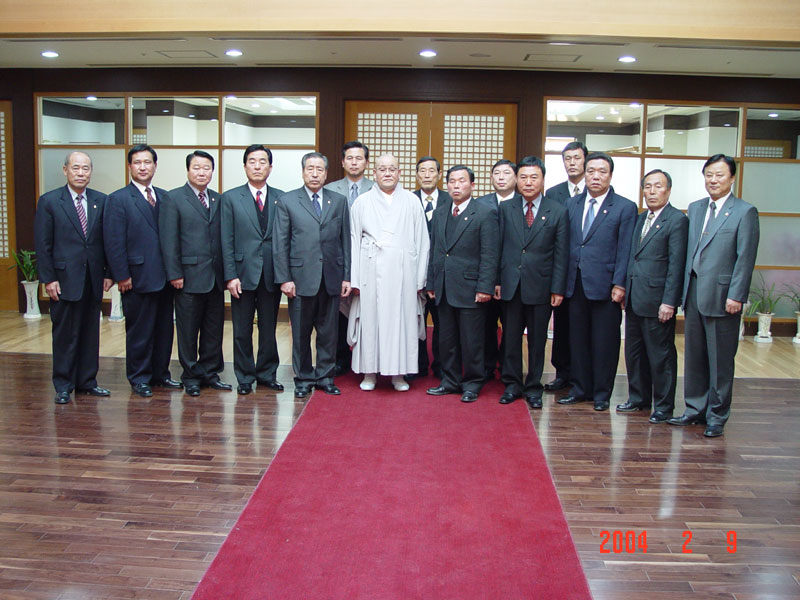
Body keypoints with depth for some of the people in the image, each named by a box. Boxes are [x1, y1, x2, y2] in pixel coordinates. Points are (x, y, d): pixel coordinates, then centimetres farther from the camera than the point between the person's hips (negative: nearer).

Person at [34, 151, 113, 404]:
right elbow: (43, 244, -3)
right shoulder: (49, 202, -1)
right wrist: (48, 279, -9)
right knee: (65, 334, 3)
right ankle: (63, 386, 14)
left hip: (93, 279, 3)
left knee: (91, 333, 10)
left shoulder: (101, 201, 7)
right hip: (64, 279, -3)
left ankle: (87, 381, 21)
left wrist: (109, 272, 3)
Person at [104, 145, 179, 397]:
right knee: (139, 331, 4)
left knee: (164, 328, 12)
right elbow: (114, 242, -8)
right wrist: (122, 276, -12)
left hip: (164, 277, 5)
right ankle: (139, 378, 16)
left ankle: (160, 373, 25)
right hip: (138, 278, -5)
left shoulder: (164, 197, 11)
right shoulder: (118, 199, -3)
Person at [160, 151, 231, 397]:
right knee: (188, 330, 4)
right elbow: (169, 240, -6)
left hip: (215, 277, 4)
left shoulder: (218, 200, 12)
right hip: (189, 276, -4)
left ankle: (210, 372, 22)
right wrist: (174, 274, -11)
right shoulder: (173, 199, -1)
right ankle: (191, 377, 16)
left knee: (214, 329, 10)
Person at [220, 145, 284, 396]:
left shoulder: (281, 198, 6)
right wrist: (230, 276, -8)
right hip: (243, 274, -1)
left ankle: (267, 374, 24)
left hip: (272, 275, 1)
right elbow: (226, 241, -1)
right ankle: (244, 377, 19)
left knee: (269, 328, 10)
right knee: (242, 331, 6)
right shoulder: (230, 198, 3)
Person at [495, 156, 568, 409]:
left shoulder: (557, 211, 1)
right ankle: (512, 385, 22)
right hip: (511, 285, 1)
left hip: (540, 286, -1)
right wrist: (496, 280, -1)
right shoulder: (505, 208, 5)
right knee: (511, 338, 8)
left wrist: (558, 288, -4)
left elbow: (561, 253, 0)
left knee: (537, 341, 7)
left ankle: (533, 388, 20)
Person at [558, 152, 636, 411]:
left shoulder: (625, 208, -1)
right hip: (576, 283, 4)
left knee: (604, 341, 4)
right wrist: (562, 281, 4)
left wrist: (619, 284, -12)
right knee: (578, 339, 12)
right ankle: (580, 388, 24)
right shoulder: (571, 204, 12)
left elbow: (625, 251, -5)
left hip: (605, 286, -4)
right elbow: (565, 244, 10)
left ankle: (602, 393, 16)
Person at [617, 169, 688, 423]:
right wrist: (625, 290, 11)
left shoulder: (677, 220, -8)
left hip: (657, 301, -8)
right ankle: (639, 398, 29)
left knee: (661, 356, 2)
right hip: (634, 299, 8)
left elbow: (676, 265, -13)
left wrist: (669, 302, -17)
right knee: (634, 352, 15)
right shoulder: (640, 219, 15)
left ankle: (663, 406, 14)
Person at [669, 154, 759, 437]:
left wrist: (736, 296, -14)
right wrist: (683, 289, 10)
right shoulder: (695, 208, 13)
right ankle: (695, 409, 25)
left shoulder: (745, 211, -4)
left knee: (720, 361, 3)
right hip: (693, 294, 6)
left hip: (722, 297, -5)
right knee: (694, 357, 13)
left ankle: (716, 417, 14)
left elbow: (745, 258, -9)